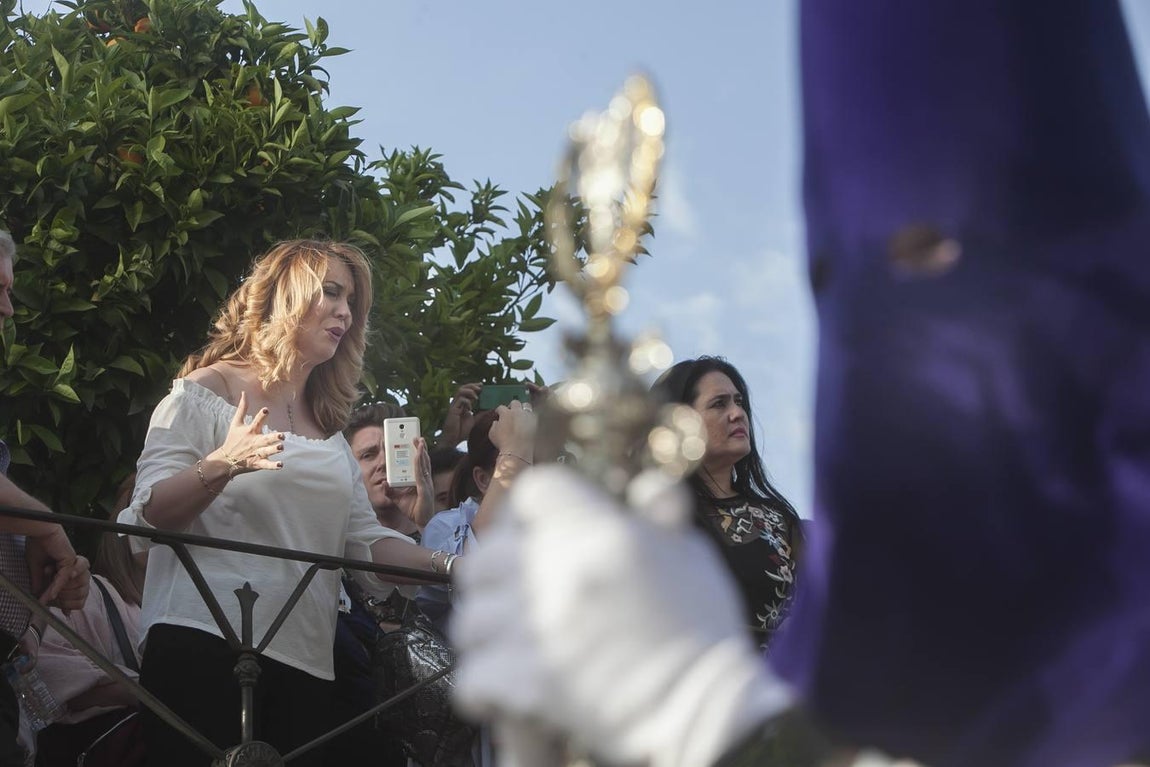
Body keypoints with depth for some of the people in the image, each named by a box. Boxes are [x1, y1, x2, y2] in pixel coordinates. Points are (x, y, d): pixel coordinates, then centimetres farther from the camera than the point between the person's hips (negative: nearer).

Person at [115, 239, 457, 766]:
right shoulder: (207, 392, 3)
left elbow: (365, 540, 13)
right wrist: (217, 468, -24)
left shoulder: (329, 428, 21)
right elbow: (146, 515, -6)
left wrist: (446, 565, -3)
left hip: (304, 666, 6)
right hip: (202, 646, -6)